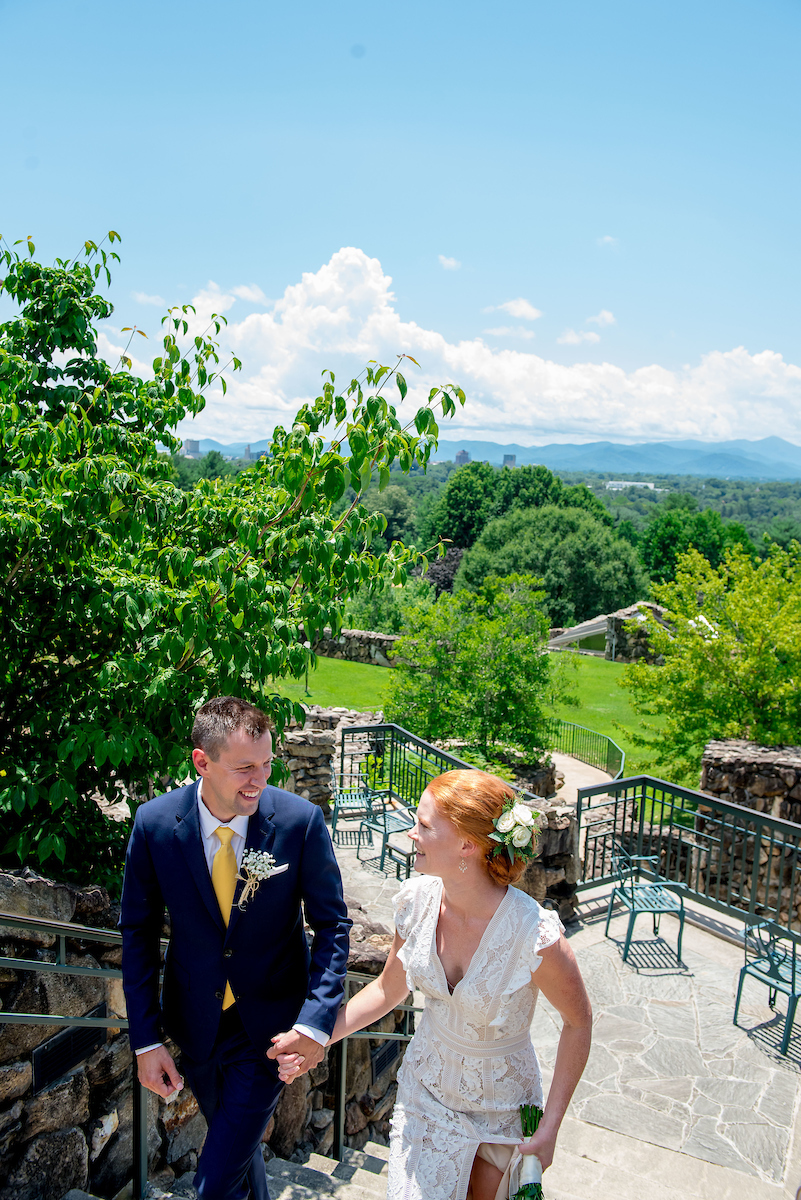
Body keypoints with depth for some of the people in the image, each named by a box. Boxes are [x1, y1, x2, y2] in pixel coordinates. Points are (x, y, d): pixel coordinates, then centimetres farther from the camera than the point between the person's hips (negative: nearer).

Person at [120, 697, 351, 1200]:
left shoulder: (301, 820, -21)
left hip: (270, 1027, -2)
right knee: (238, 1148, 25)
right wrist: (146, 1039, -5)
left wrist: (317, 1023, -20)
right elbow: (139, 932, -4)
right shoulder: (155, 823, -16)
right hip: (196, 1023, 3)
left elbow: (332, 925, -11)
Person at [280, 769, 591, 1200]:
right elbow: (389, 989, -1)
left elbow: (578, 1022, -14)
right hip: (426, 1088, 3)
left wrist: (549, 1127, -12)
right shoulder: (417, 901, -19)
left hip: (502, 1105, -2)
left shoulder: (536, 935, -33)